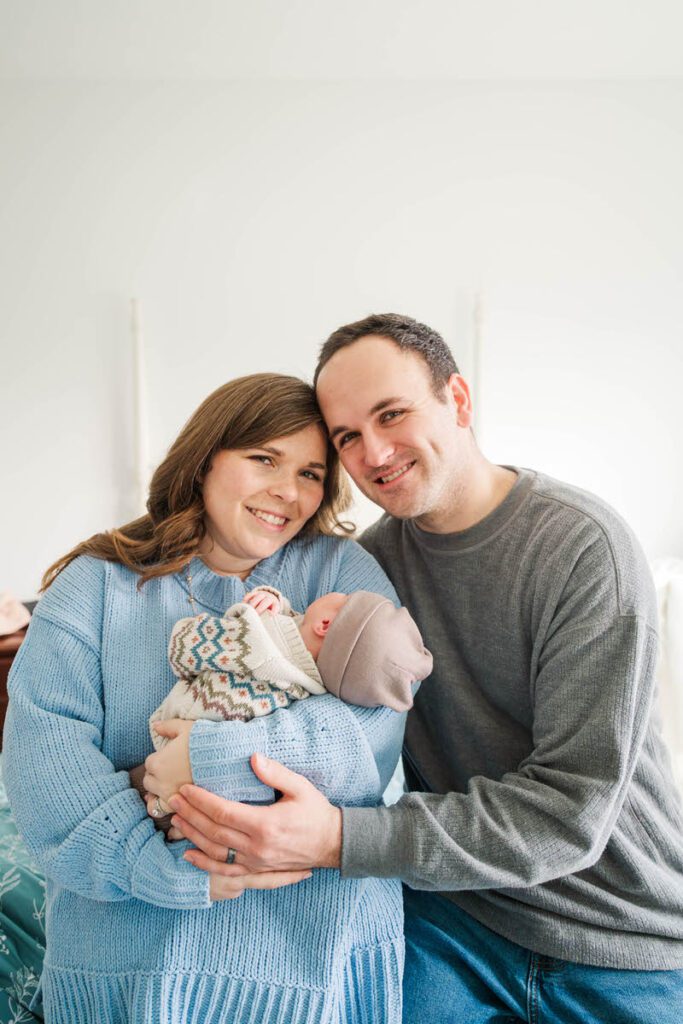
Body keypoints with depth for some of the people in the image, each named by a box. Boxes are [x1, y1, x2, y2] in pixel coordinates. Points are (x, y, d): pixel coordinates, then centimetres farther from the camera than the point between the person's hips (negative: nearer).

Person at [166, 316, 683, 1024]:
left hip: (617, 944, -3)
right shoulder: (373, 557, -5)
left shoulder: (582, 546, -23)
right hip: (451, 914, 4)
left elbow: (571, 811, -26)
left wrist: (338, 838, -35)